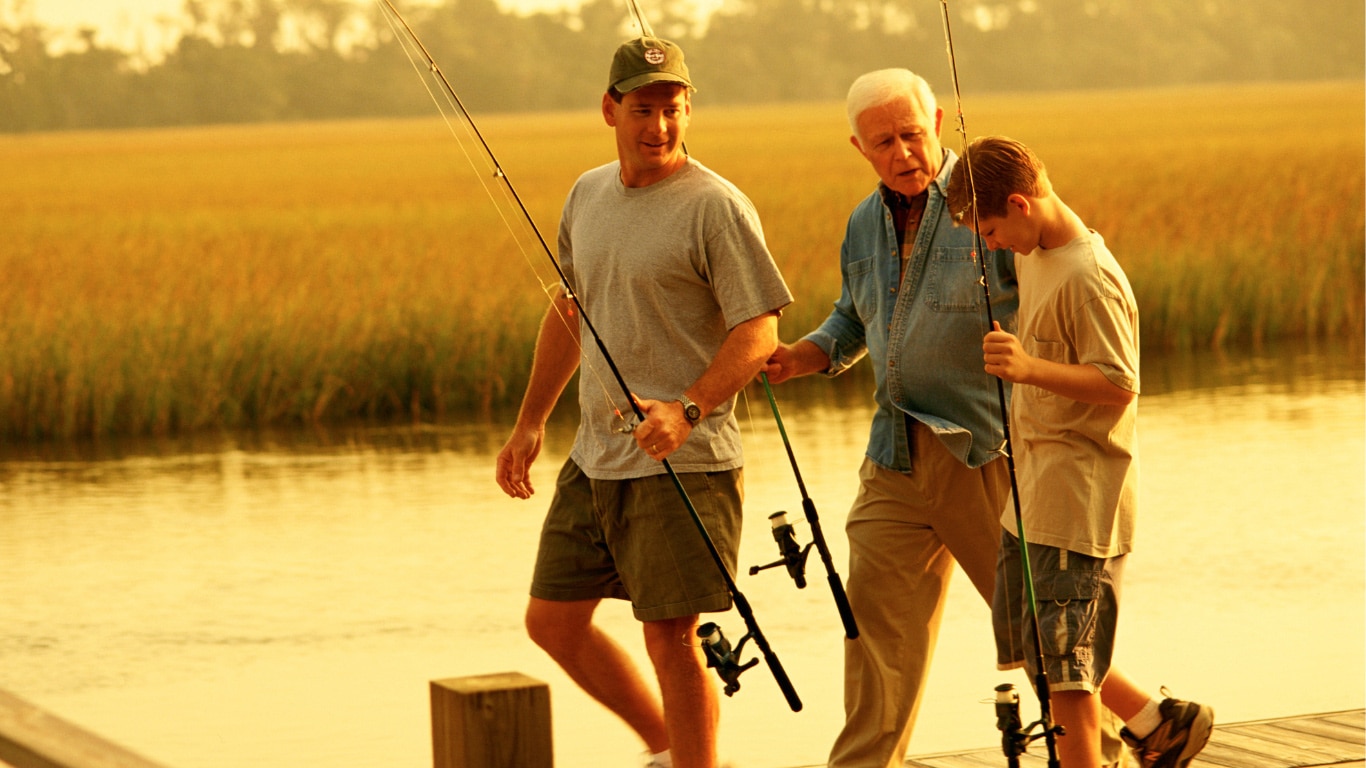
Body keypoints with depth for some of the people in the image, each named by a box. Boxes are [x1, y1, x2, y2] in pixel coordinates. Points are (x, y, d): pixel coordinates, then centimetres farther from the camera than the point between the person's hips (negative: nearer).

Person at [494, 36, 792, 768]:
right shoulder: (587, 195, 11)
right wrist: (531, 421, 21)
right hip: (596, 457, 8)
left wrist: (688, 410, -29)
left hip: (683, 463, -8)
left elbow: (758, 332, -15)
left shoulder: (716, 207, -12)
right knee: (552, 620, 12)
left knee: (670, 636, -7)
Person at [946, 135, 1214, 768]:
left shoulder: (1089, 277, -19)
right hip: (1032, 497, 10)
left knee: (1064, 666, -6)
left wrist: (1030, 367, -34)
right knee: (1027, 643, 15)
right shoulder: (1033, 256, 10)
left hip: (1080, 501, -10)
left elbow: (1119, 385, -25)